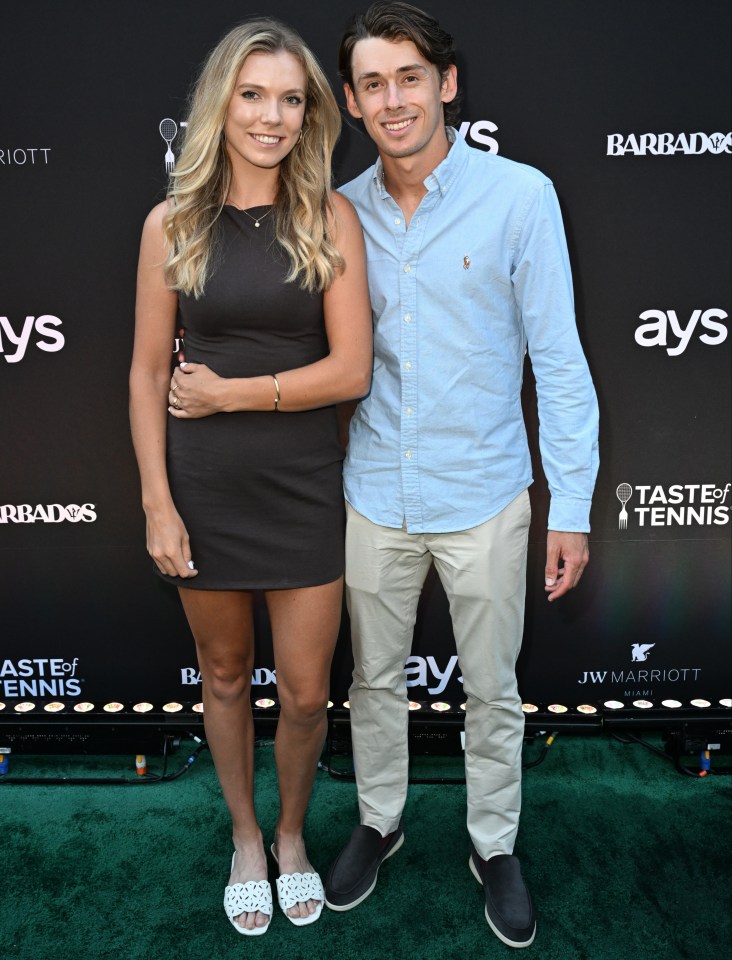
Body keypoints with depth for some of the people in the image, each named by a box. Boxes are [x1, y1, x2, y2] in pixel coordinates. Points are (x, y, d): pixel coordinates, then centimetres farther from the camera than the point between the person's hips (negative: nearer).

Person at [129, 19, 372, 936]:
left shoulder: (330, 217, -2)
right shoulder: (172, 223, 0)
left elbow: (351, 369, -9)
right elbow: (148, 373, 0)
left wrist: (229, 392, -10)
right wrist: (157, 504, -4)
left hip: (303, 485, 0)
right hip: (204, 488, 1)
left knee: (305, 694, 9)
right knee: (224, 675, 17)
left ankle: (292, 833, 41)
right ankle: (245, 838, 43)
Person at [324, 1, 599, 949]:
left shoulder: (520, 195, -9)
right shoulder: (343, 213, 1)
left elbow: (557, 356, -9)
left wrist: (572, 506, -10)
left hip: (483, 498, -2)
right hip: (375, 496, 3)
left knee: (492, 690, 14)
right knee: (374, 677, 18)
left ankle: (494, 844, 39)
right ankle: (378, 820, 43)